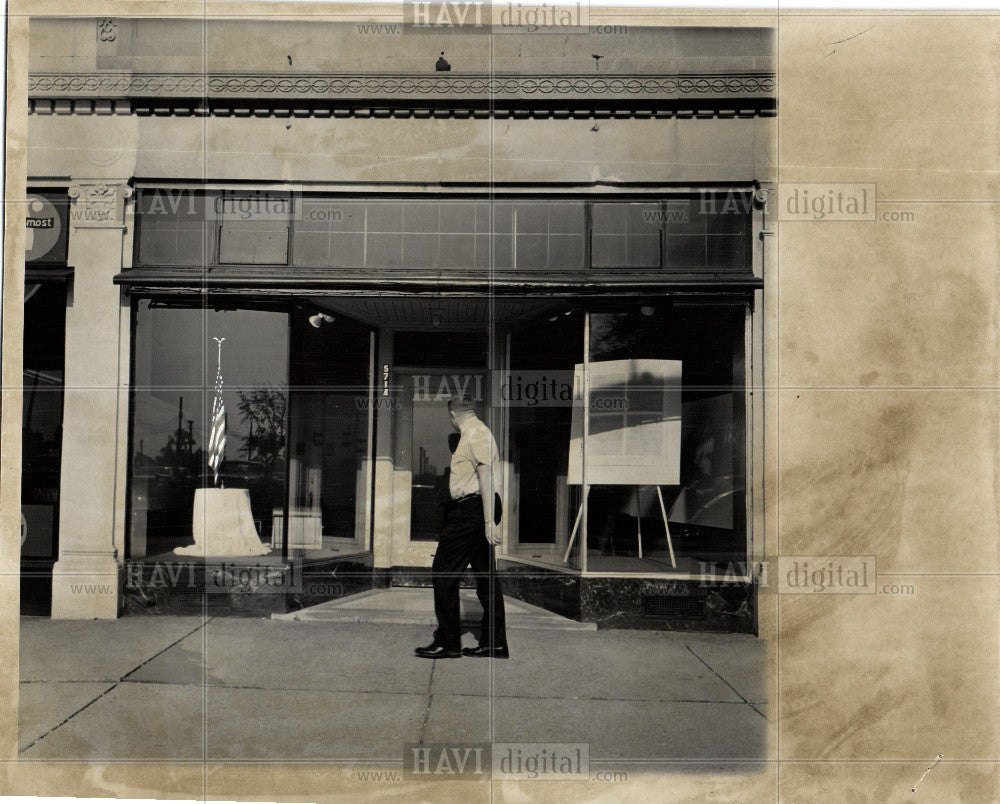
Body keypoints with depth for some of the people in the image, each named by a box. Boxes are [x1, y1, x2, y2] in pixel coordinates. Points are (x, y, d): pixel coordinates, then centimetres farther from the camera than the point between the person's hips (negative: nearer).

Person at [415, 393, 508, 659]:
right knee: (486, 576, 10)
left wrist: (489, 521, -25)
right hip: (476, 512, 10)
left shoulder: (475, 435, -12)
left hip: (470, 510, -10)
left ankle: (447, 643, 1)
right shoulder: (476, 433, 19)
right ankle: (494, 643, 14)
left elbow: (487, 478, -20)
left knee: (444, 573, -5)